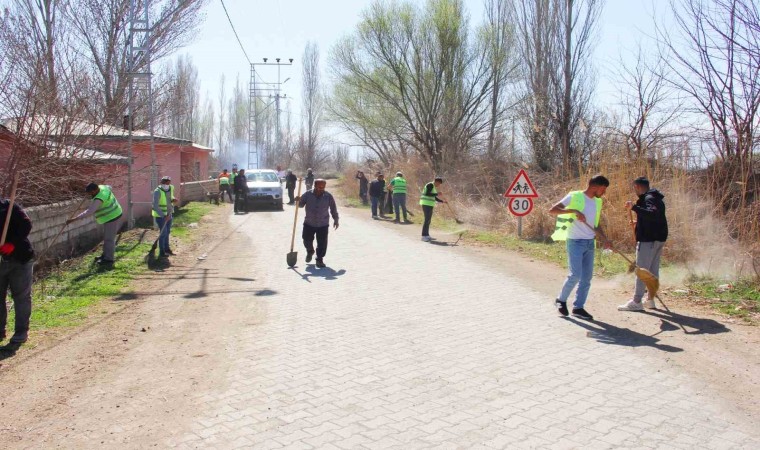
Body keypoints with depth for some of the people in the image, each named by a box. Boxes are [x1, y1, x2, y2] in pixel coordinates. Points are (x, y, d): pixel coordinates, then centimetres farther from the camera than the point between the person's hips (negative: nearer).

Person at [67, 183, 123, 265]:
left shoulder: (99, 199, -30)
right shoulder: (102, 187, -4)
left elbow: (89, 212, -35)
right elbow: (110, 187, 22)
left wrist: (74, 219, -35)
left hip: (112, 218, -11)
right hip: (113, 215, 11)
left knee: (109, 239, -3)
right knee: (107, 237, 19)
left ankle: (108, 259, 5)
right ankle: (105, 255, 30)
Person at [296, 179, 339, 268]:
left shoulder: (328, 196, -6)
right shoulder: (308, 194, -7)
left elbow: (333, 208, 3)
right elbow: (301, 204, 0)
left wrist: (336, 220, 6)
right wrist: (298, 200, -23)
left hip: (323, 225, -1)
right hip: (309, 223, 1)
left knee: (322, 243, -3)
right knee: (307, 240, 7)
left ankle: (320, 259, 13)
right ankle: (310, 251, 40)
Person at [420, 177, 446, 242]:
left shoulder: (434, 187, 19)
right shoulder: (430, 185, -10)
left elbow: (435, 198, 23)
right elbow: (427, 194, -21)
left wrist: (442, 201, 14)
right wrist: (437, 194, -17)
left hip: (429, 205, 10)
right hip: (426, 204, -10)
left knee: (428, 220, 12)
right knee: (427, 220, -13)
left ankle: (426, 235, 19)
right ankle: (424, 236, -14)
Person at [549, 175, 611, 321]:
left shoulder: (597, 202, 12)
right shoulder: (574, 196, -8)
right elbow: (552, 211, -12)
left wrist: (605, 239, 5)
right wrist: (573, 211, -22)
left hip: (590, 243, 7)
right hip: (575, 242, -7)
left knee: (587, 277, 5)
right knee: (575, 275, -11)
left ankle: (578, 307, 14)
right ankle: (561, 300, 11)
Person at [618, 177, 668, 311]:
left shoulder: (648, 199, -14)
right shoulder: (657, 199, 18)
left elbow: (653, 214, -32)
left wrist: (634, 208, -37)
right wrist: (639, 222, 24)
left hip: (648, 240, -10)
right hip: (659, 239, 10)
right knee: (653, 270, 13)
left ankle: (636, 302, -6)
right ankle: (650, 300, 18)